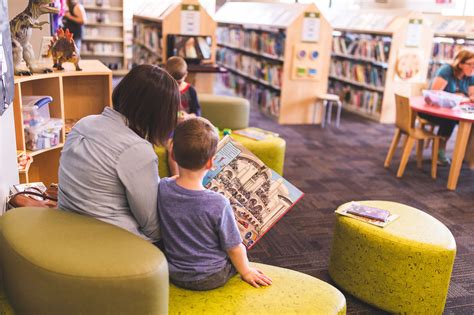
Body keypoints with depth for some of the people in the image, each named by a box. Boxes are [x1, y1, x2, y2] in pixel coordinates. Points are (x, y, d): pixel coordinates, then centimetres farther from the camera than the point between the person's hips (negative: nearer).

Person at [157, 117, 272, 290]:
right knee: (240, 251, 24)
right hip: (211, 279, -4)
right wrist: (246, 271, 0)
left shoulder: (162, 189, -21)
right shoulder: (219, 204, -31)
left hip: (174, 274, 4)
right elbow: (234, 248, -16)